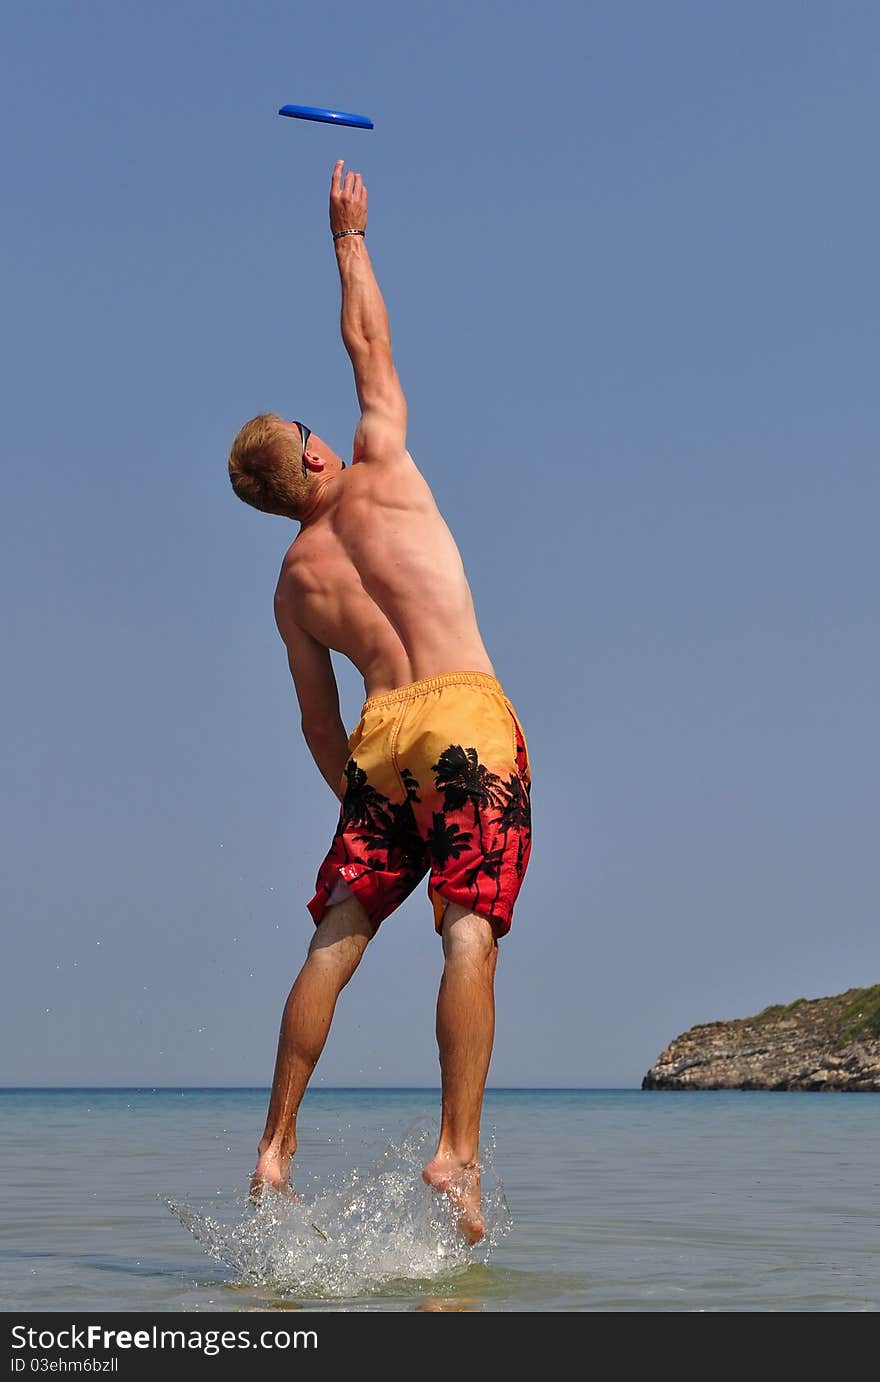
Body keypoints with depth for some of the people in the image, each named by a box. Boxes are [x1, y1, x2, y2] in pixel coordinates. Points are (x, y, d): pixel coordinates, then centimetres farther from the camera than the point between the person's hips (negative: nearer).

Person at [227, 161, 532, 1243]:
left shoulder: (294, 584, 16)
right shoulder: (380, 474, 8)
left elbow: (318, 725, 18)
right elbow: (369, 341, 23)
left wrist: (362, 803, 28)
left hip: (379, 734, 4)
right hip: (467, 712, -4)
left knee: (335, 939, 9)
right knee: (469, 933, -10)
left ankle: (277, 1144, 9)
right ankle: (457, 1151, -20)